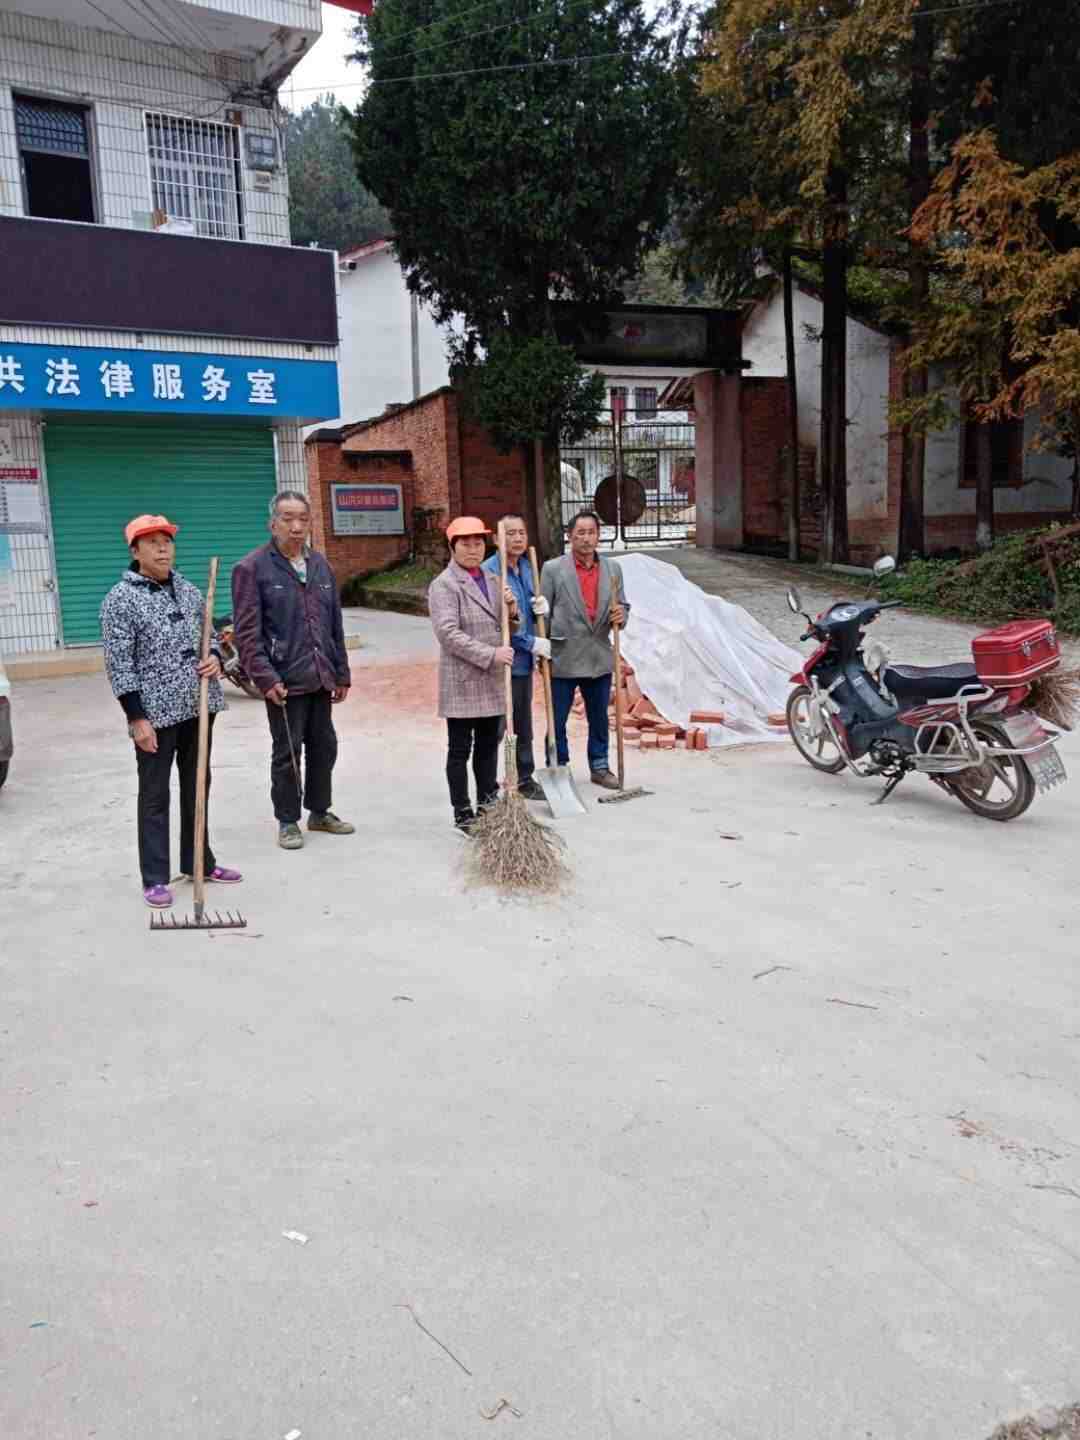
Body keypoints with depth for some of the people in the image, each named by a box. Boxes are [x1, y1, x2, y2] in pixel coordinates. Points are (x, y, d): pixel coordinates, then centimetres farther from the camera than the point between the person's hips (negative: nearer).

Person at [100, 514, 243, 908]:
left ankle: (198, 861, 28)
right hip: (155, 711, -6)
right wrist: (137, 717, -16)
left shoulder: (189, 590, 9)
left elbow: (208, 636, 20)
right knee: (155, 795, 3)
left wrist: (215, 658, -4)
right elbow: (119, 664, -12)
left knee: (197, 786, 15)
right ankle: (155, 878, 11)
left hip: (199, 705, 6)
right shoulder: (120, 599, -8)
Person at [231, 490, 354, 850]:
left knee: (324, 747, 14)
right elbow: (247, 632, -11)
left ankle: (320, 812, 30)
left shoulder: (320, 564, 11)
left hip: (320, 679, 6)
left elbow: (335, 625, 14)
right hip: (284, 681, -6)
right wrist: (266, 678, -17)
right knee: (287, 752, 4)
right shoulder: (252, 568, -8)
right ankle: (288, 821, 18)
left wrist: (341, 673, 13)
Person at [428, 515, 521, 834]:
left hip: (493, 681, 7)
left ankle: (488, 808, 24)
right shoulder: (444, 585, -9)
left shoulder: (491, 579, 14)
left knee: (489, 746, 14)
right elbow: (448, 633, -20)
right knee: (460, 750, 2)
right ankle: (463, 815, 11)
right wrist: (490, 654, -24)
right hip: (462, 682, -7)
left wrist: (511, 608, -3)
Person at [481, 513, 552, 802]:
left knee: (523, 724, 18)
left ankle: (525, 779, 30)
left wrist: (541, 607, -2)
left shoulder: (527, 567, 10)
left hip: (524, 659, 8)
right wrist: (532, 643, -15)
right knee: (496, 726, -3)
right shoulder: (489, 571, -15)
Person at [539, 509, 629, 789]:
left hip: (599, 659, 4)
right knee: (556, 721, 4)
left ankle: (599, 767, 28)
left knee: (599, 719, 14)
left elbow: (622, 607, 14)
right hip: (563, 659, -3)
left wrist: (621, 614, -10)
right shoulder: (552, 569, -3)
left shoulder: (613, 569, 8)